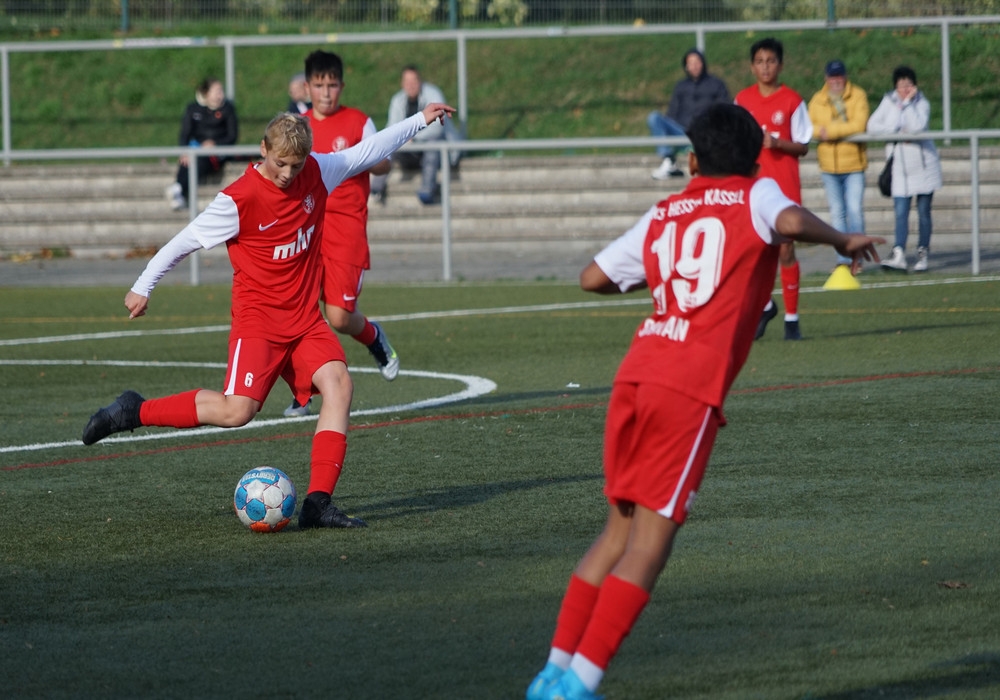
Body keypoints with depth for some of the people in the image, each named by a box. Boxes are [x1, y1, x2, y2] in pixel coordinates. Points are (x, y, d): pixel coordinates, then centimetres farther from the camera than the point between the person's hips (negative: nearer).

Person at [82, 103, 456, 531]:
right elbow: (186, 240, -7)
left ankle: (318, 503, -19)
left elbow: (368, 151, 15)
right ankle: (134, 412, -1)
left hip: (305, 319, 6)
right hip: (258, 318, -6)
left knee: (338, 383, -17)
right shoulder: (239, 200, -16)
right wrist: (143, 287, -2)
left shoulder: (317, 173, 1)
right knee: (237, 410, -19)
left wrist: (421, 120, 18)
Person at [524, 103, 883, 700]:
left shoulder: (663, 215, 21)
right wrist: (843, 241, 4)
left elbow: (593, 278, 21)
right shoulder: (755, 196, 8)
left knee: (622, 530, 17)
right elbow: (791, 221, -14)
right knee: (650, 544, -4)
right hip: (692, 389, -6)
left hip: (635, 377, 6)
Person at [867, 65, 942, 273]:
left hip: (923, 166, -2)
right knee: (900, 212, -8)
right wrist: (897, 131, -14)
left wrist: (908, 102, -17)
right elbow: (872, 125, -4)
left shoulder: (922, 103, -5)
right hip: (900, 168, 2)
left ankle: (922, 254, 12)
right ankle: (899, 255, -16)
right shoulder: (888, 101, 3)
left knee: (923, 212, 4)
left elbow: (918, 126, -22)